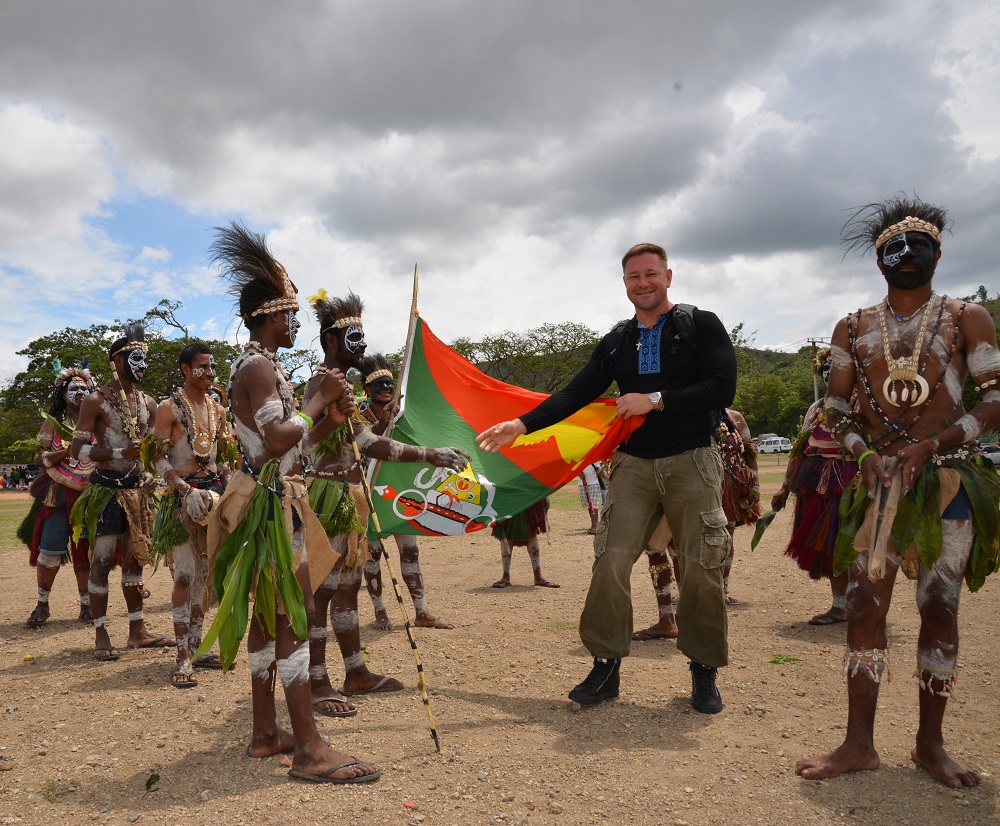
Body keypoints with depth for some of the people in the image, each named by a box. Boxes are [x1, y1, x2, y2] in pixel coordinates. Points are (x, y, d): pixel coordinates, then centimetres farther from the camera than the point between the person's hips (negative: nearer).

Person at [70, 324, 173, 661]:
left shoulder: (148, 403, 11)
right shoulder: (96, 400, -5)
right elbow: (78, 448, -10)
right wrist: (119, 453, -22)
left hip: (136, 488, 6)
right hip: (106, 487, -6)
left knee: (134, 557, 10)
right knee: (103, 559, -6)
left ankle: (137, 629, 18)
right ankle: (101, 635, 4)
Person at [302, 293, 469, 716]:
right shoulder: (326, 383, -16)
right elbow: (369, 444, -26)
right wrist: (429, 455, -26)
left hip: (345, 494, 11)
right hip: (332, 495, -11)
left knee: (348, 586, 15)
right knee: (324, 589, -4)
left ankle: (356, 673, 25)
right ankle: (317, 685, 4)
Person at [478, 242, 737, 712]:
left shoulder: (701, 326, 2)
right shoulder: (615, 343, 13)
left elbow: (722, 390, -10)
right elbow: (575, 395, 8)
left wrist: (654, 400, -13)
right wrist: (522, 424, -3)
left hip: (691, 462, -3)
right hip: (634, 464, 3)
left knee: (701, 568, 0)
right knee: (611, 560, -6)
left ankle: (704, 672, 18)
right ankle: (605, 665, 6)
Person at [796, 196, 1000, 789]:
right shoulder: (854, 329, 11)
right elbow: (835, 408, 12)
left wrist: (930, 444, -14)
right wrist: (865, 451, -6)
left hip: (948, 479, -1)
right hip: (877, 480, 2)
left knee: (940, 607, 1)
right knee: (865, 604, -3)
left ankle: (930, 743, 15)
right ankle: (860, 744, 5)